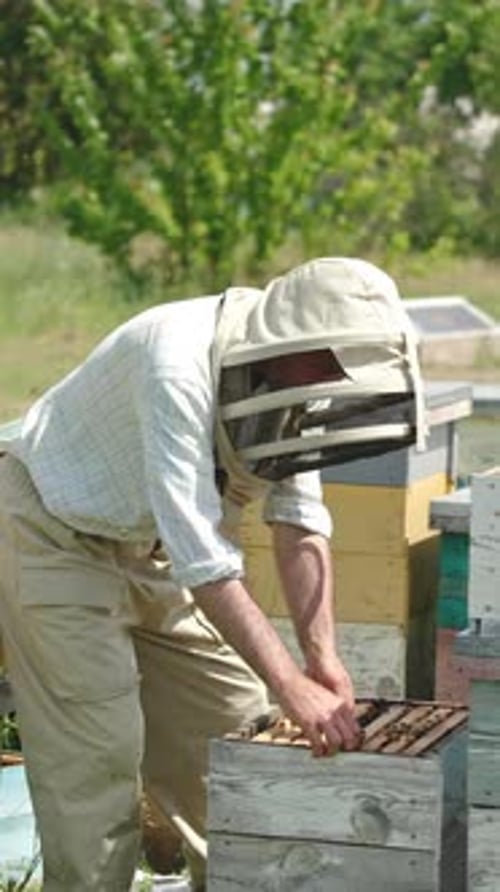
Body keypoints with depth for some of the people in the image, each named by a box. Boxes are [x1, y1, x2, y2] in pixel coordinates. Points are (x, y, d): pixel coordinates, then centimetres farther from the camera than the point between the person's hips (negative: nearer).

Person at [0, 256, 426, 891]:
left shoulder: (290, 381, -11)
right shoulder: (180, 365, -36)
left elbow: (298, 523, -8)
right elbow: (201, 554, -40)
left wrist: (323, 658, -19)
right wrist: (290, 684, -40)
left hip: (147, 547, 8)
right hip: (54, 535, -8)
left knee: (235, 720, 9)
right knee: (98, 753, -11)